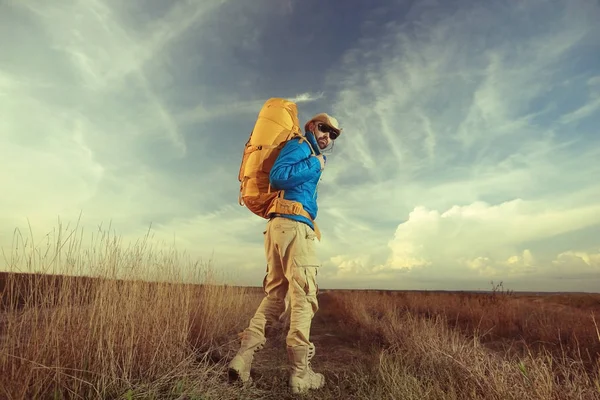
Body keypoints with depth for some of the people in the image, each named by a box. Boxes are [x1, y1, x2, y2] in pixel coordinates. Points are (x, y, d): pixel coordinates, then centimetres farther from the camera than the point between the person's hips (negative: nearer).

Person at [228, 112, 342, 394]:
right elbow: (278, 176, -16)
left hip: (279, 225, 10)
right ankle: (300, 374, 0)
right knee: (303, 296, -6)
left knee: (275, 294, 9)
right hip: (294, 225, -10)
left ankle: (243, 356, 5)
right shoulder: (299, 145, 2)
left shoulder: (311, 155, 30)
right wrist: (315, 164, -7)